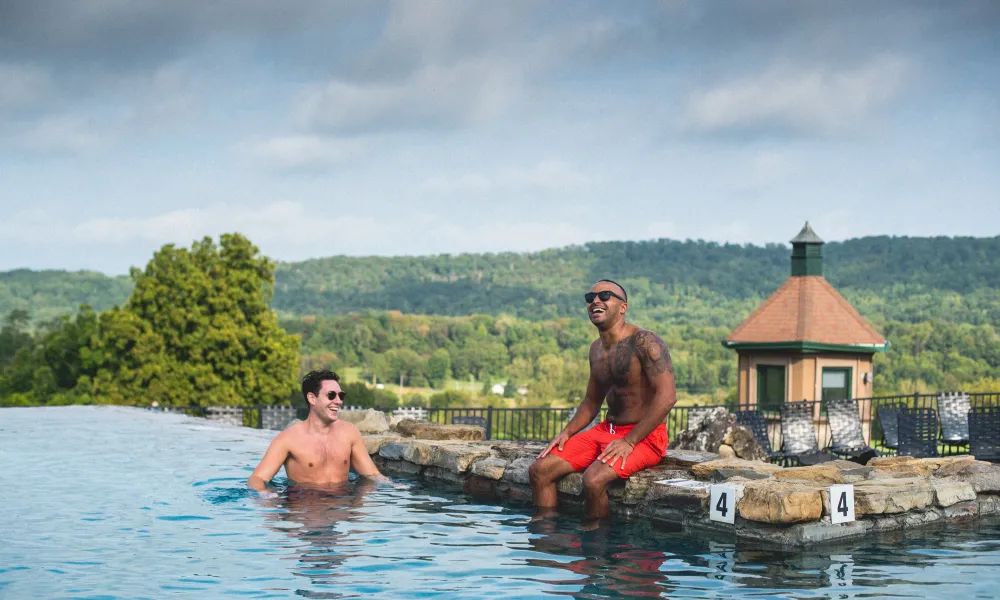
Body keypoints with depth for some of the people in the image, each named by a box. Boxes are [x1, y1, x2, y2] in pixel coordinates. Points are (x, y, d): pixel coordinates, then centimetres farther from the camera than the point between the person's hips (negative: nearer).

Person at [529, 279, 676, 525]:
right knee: (540, 469, -4)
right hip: (606, 430, 8)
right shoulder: (596, 349, 12)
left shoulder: (645, 343, -15)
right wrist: (567, 432, 6)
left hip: (645, 436, -8)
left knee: (593, 479, -32)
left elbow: (667, 397, -23)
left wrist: (629, 442, -25)